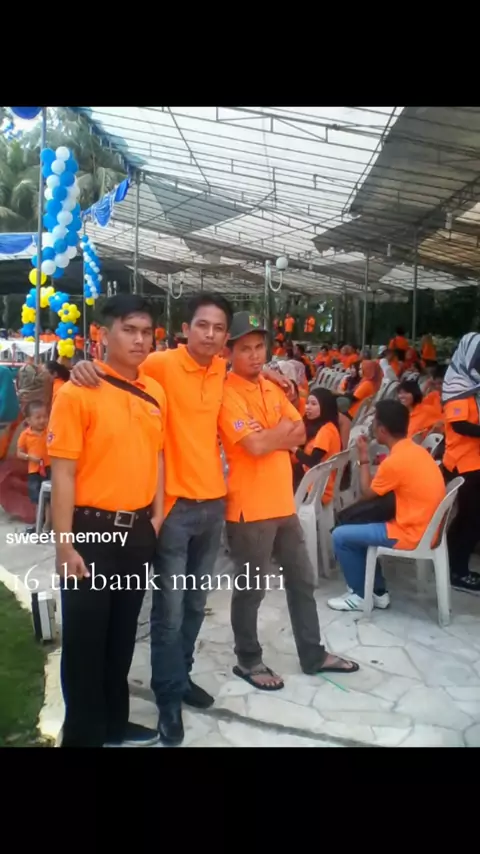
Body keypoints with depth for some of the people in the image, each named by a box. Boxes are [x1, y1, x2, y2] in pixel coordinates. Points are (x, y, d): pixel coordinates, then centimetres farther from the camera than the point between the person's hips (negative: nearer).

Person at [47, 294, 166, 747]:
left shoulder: (155, 392, 6)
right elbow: (63, 473, -15)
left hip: (138, 530, 6)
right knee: (85, 638, 7)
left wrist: (156, 514, 8)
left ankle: (115, 723, 36)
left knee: (123, 633, 19)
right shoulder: (77, 392, -13)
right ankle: (83, 733, 26)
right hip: (91, 531, -6)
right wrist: (64, 544, -16)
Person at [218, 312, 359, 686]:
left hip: (284, 501, 8)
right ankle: (248, 660, 25)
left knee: (302, 580, 17)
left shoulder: (272, 387, 11)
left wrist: (268, 435, -12)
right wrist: (282, 430, -5)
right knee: (251, 588, 6)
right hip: (250, 508, -8)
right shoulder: (227, 393, -14)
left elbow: (299, 434, 6)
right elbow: (255, 446, -22)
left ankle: (313, 654, 32)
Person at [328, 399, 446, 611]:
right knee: (358, 527, 23)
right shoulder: (416, 450, 5)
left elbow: (367, 494, -6)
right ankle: (378, 591, 25)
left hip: (411, 534, -9)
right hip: (425, 527, 9)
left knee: (340, 536, -3)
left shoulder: (395, 461, -23)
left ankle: (361, 595, 11)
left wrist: (364, 459, 1)